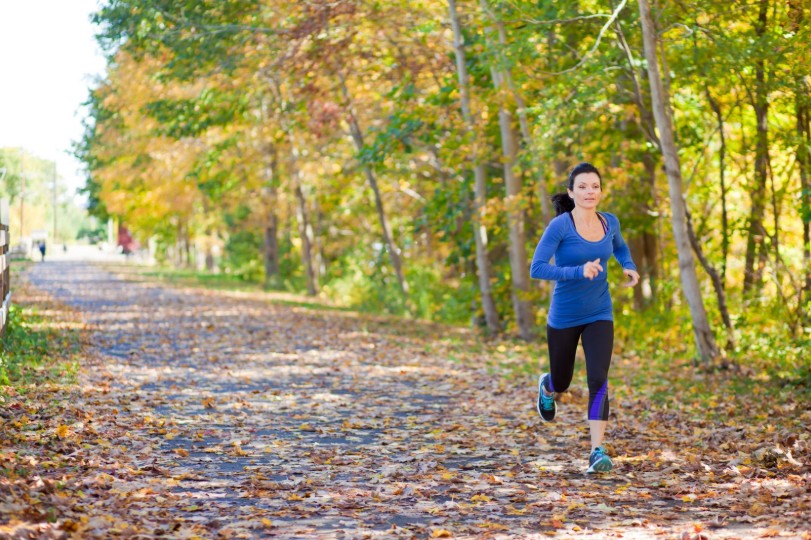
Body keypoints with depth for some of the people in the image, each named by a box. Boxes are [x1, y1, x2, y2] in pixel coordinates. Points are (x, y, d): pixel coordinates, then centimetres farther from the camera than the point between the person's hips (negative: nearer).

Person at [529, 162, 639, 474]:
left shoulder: (610, 222, -2)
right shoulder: (560, 225, -18)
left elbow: (620, 248, 21)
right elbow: (536, 269, -23)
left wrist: (629, 268, 1)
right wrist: (578, 271, -34)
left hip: (599, 316, 2)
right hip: (564, 317, -2)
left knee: (598, 380, -17)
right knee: (562, 381, 17)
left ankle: (597, 452, -17)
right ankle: (547, 388, 55)